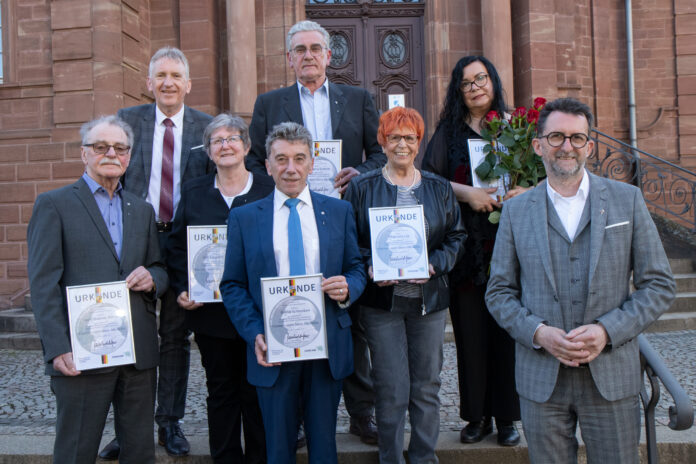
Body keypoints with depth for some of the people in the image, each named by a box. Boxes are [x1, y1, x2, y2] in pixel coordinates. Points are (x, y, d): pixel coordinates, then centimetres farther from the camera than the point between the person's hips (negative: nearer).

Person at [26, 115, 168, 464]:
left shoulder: (142, 210, 16)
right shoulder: (53, 204, 0)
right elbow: (43, 284, -6)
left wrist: (152, 276, -5)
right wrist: (57, 349, -15)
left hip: (139, 353, 5)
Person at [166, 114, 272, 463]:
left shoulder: (269, 190, 1)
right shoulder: (193, 192, 8)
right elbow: (176, 247, 8)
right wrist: (181, 290, -5)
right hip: (210, 313, 2)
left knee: (256, 394, 7)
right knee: (221, 392, 12)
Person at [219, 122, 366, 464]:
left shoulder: (338, 211, 7)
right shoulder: (243, 218, 3)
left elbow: (356, 269, 10)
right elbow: (232, 286, 2)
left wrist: (347, 288, -13)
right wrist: (254, 333, -12)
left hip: (327, 347, 1)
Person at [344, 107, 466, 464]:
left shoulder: (439, 188, 9)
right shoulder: (361, 188, 2)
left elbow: (456, 236, 9)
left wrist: (434, 264, -8)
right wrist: (369, 268, -16)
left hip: (429, 297, 2)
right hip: (382, 300, -2)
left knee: (426, 387, 11)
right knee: (391, 391, 1)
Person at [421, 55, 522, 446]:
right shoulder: (449, 132, 8)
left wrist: (523, 192, -12)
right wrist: (467, 193, -15)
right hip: (466, 246, 0)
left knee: (507, 327, 1)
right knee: (470, 330, 3)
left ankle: (507, 417, 15)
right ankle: (477, 416, 16)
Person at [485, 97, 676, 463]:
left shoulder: (627, 200, 3)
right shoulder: (516, 210, 4)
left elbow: (658, 285, 2)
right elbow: (499, 293, 5)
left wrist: (607, 330, -12)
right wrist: (538, 333, -12)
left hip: (611, 377, 0)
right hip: (541, 379, 0)